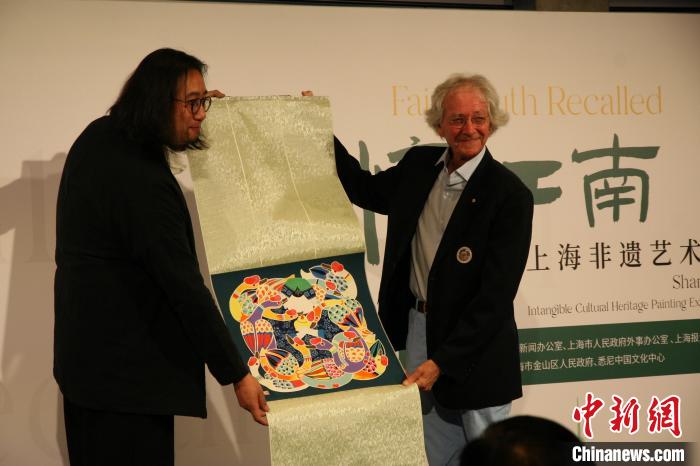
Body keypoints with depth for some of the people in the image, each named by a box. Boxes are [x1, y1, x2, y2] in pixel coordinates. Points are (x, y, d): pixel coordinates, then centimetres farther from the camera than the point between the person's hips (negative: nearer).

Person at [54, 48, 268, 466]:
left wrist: (190, 103, 24)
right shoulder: (144, 181, -25)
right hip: (125, 364, -10)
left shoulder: (99, 136, 2)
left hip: (84, 347, 10)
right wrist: (236, 375, -20)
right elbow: (184, 286, -25)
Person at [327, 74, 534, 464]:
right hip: (417, 329, 6)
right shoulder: (419, 165, 2)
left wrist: (443, 360, -23)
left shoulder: (510, 194, -17)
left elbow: (496, 293, -20)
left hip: (474, 346, -5)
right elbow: (367, 191, 21)